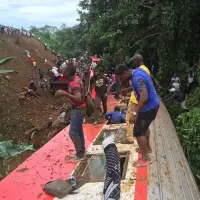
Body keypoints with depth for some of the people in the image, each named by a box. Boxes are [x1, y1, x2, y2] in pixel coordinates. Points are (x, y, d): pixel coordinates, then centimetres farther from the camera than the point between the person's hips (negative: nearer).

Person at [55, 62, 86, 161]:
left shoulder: (74, 83, -28)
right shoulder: (75, 78, 2)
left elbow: (78, 99, -39)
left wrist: (64, 93, -36)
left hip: (78, 109, -10)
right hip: (77, 108, 10)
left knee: (73, 132, -4)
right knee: (78, 131, 18)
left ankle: (79, 154, 8)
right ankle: (81, 151, 31)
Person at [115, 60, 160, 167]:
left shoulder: (137, 77, -26)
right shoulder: (138, 72, 5)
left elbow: (144, 96, -37)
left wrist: (135, 113, -38)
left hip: (149, 107, -10)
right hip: (152, 104, 10)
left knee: (138, 132, -3)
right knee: (144, 126, 28)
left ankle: (145, 158, 7)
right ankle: (146, 147, 47)